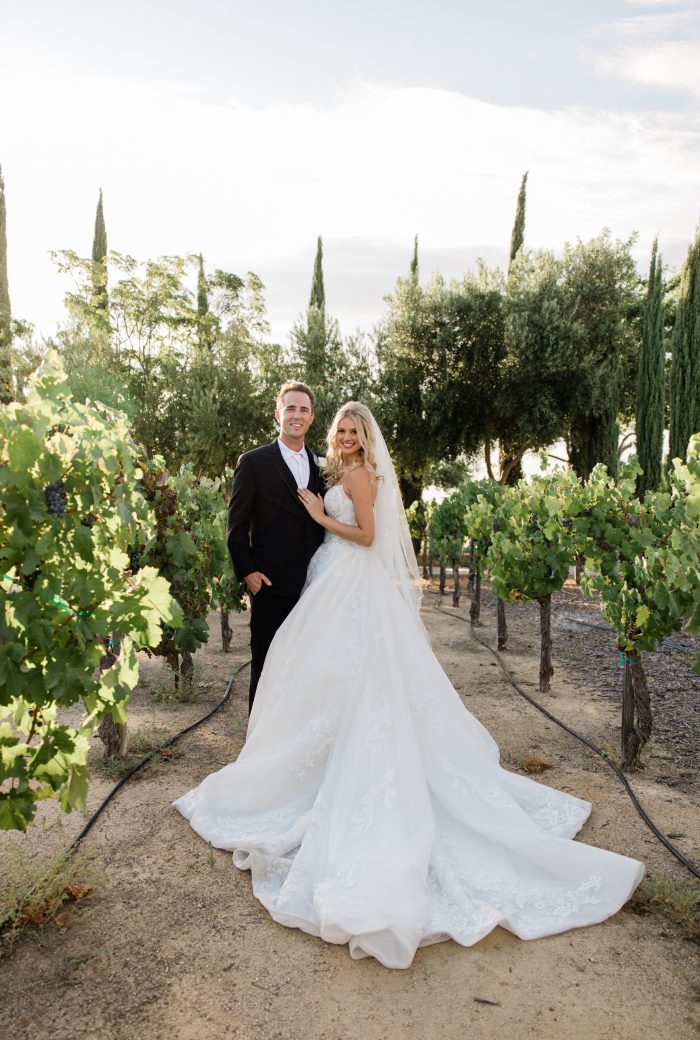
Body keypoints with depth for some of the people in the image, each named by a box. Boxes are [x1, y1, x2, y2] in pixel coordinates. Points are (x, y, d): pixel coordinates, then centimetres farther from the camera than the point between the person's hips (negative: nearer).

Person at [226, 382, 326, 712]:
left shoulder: (321, 465, 12)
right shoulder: (253, 462, -2)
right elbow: (236, 525, -3)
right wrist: (247, 571, -10)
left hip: (314, 584, 4)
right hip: (271, 585, -4)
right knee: (266, 665, 6)